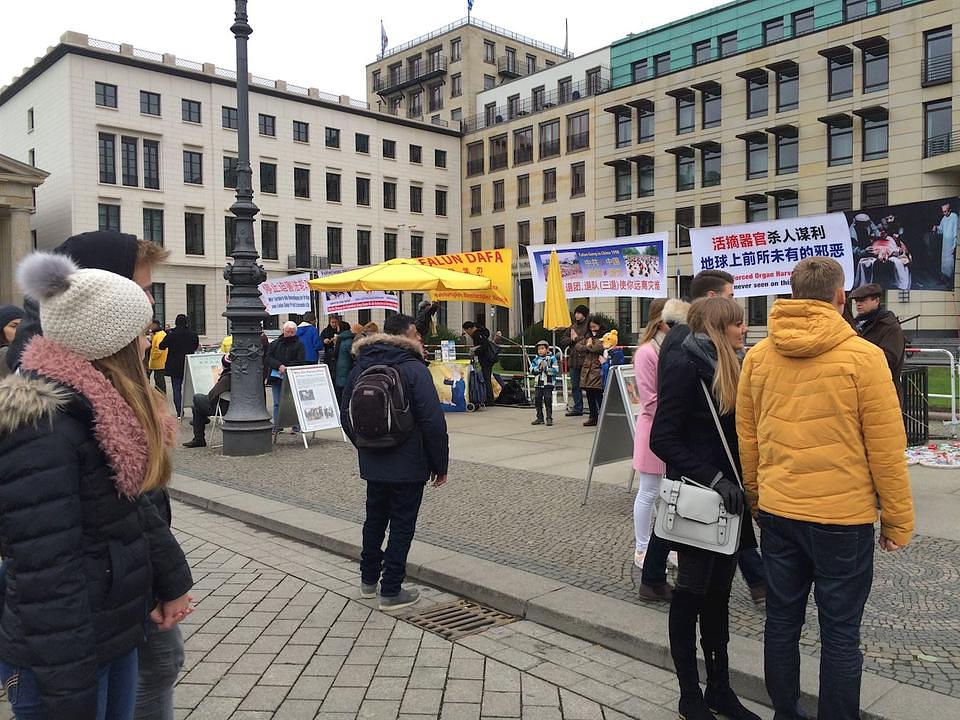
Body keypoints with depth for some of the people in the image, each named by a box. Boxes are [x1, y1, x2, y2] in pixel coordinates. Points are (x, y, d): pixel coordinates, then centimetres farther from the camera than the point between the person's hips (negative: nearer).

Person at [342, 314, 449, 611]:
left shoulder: (360, 367, 6)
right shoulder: (414, 368, -15)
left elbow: (346, 414, 14)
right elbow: (433, 421, -19)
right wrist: (440, 465, -11)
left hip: (373, 464, 6)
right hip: (408, 465, -6)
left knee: (375, 518, 20)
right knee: (402, 525, 4)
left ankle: (369, 580, 33)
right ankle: (391, 592, 10)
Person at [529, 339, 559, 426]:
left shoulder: (552, 358, -4)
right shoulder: (536, 359, 8)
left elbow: (555, 370, -13)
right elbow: (531, 370, 0)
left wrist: (546, 368, -18)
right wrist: (539, 368, -15)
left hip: (548, 383, -4)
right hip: (538, 384, 5)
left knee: (548, 401, -2)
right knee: (538, 400, 8)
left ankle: (549, 418, 5)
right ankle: (540, 418, 18)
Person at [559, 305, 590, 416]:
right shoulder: (573, 326, 18)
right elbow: (562, 340, 16)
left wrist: (576, 338, -8)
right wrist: (571, 339, -3)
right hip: (573, 359, 8)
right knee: (575, 385, 12)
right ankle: (577, 408, 21)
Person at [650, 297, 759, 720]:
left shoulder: (728, 366, 11)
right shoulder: (686, 366, -14)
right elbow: (662, 438, -19)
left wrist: (739, 484, 6)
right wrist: (712, 478, -23)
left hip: (727, 498, 8)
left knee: (719, 592, 14)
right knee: (693, 593, 3)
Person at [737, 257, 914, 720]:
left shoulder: (758, 355, -1)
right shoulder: (862, 356, -12)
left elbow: (745, 437, 5)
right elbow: (886, 448, -9)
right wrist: (897, 521, 3)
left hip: (777, 510, 4)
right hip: (843, 516, -4)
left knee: (782, 621, 15)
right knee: (840, 633, 8)